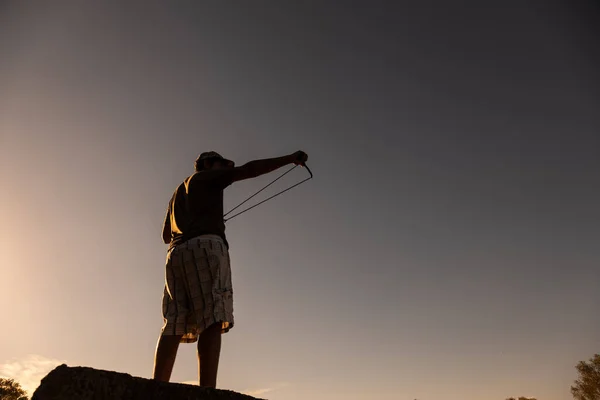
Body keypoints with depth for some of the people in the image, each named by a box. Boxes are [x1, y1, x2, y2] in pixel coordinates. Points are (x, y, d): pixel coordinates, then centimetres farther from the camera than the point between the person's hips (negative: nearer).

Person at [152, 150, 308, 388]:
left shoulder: (179, 191, 35)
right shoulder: (207, 176, 15)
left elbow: (166, 236, 38)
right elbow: (249, 169, 1)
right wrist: (290, 159, 2)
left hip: (177, 252, 8)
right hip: (205, 246, -8)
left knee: (174, 326, -2)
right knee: (212, 320, -18)